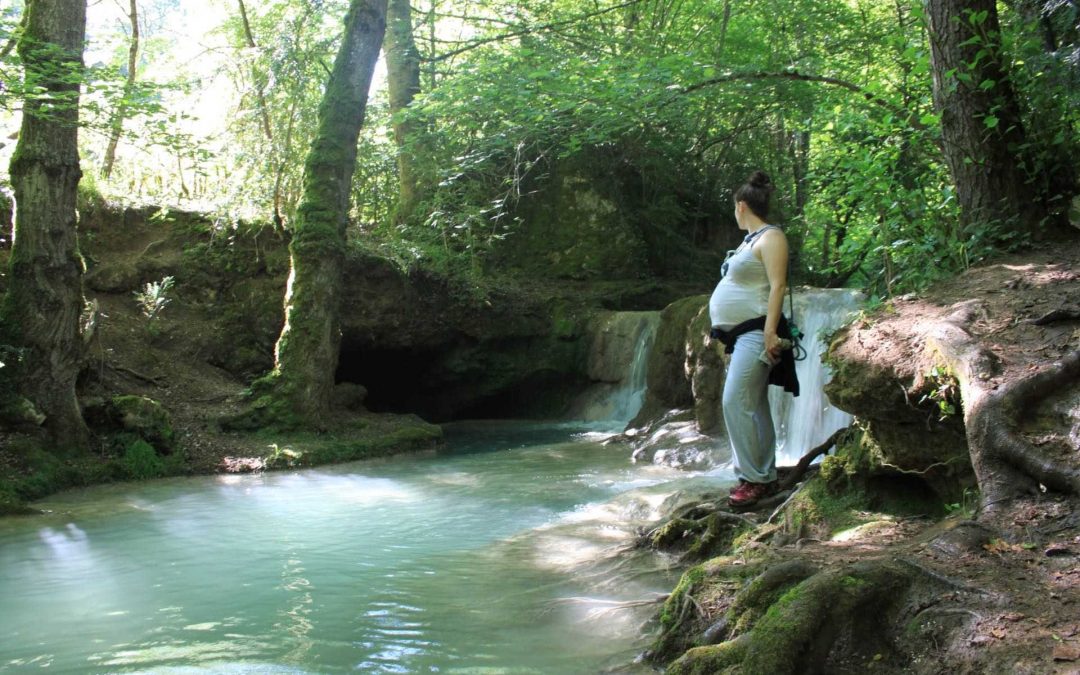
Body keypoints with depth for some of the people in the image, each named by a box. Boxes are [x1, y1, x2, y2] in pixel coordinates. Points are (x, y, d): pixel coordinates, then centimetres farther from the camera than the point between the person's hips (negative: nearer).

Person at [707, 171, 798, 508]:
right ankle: (766, 477, 15)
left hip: (755, 332, -10)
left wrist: (770, 332, -26)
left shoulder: (770, 237, -11)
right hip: (739, 333, 10)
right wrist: (724, 330, 22)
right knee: (755, 407, 10)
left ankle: (752, 478, -13)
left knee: (736, 403, -16)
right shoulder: (750, 239, 18)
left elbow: (777, 285, -19)